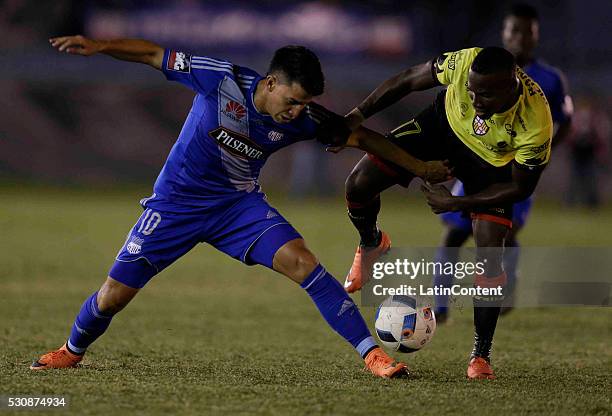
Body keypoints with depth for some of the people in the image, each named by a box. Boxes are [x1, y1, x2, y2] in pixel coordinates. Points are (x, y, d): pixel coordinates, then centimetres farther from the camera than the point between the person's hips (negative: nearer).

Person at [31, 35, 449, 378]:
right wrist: (100, 45, -25)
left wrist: (419, 167, 3)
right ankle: (72, 351, 31)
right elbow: (155, 54, -14)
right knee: (114, 295, -1)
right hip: (176, 202, -1)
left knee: (301, 261, -22)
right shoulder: (222, 80, -22)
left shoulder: (304, 119, -14)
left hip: (240, 204, 1)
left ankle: (371, 353, -19)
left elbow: (359, 138, -1)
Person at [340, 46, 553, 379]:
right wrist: (358, 115, -19)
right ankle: (371, 245, 25)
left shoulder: (535, 124, -39)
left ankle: (481, 355, 2)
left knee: (489, 256, -15)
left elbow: (520, 189, -23)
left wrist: (455, 203, -21)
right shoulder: (464, 63, -36)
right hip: (444, 124, 2)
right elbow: (408, 80, -15)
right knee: (359, 184, -10)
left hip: (492, 162, -2)